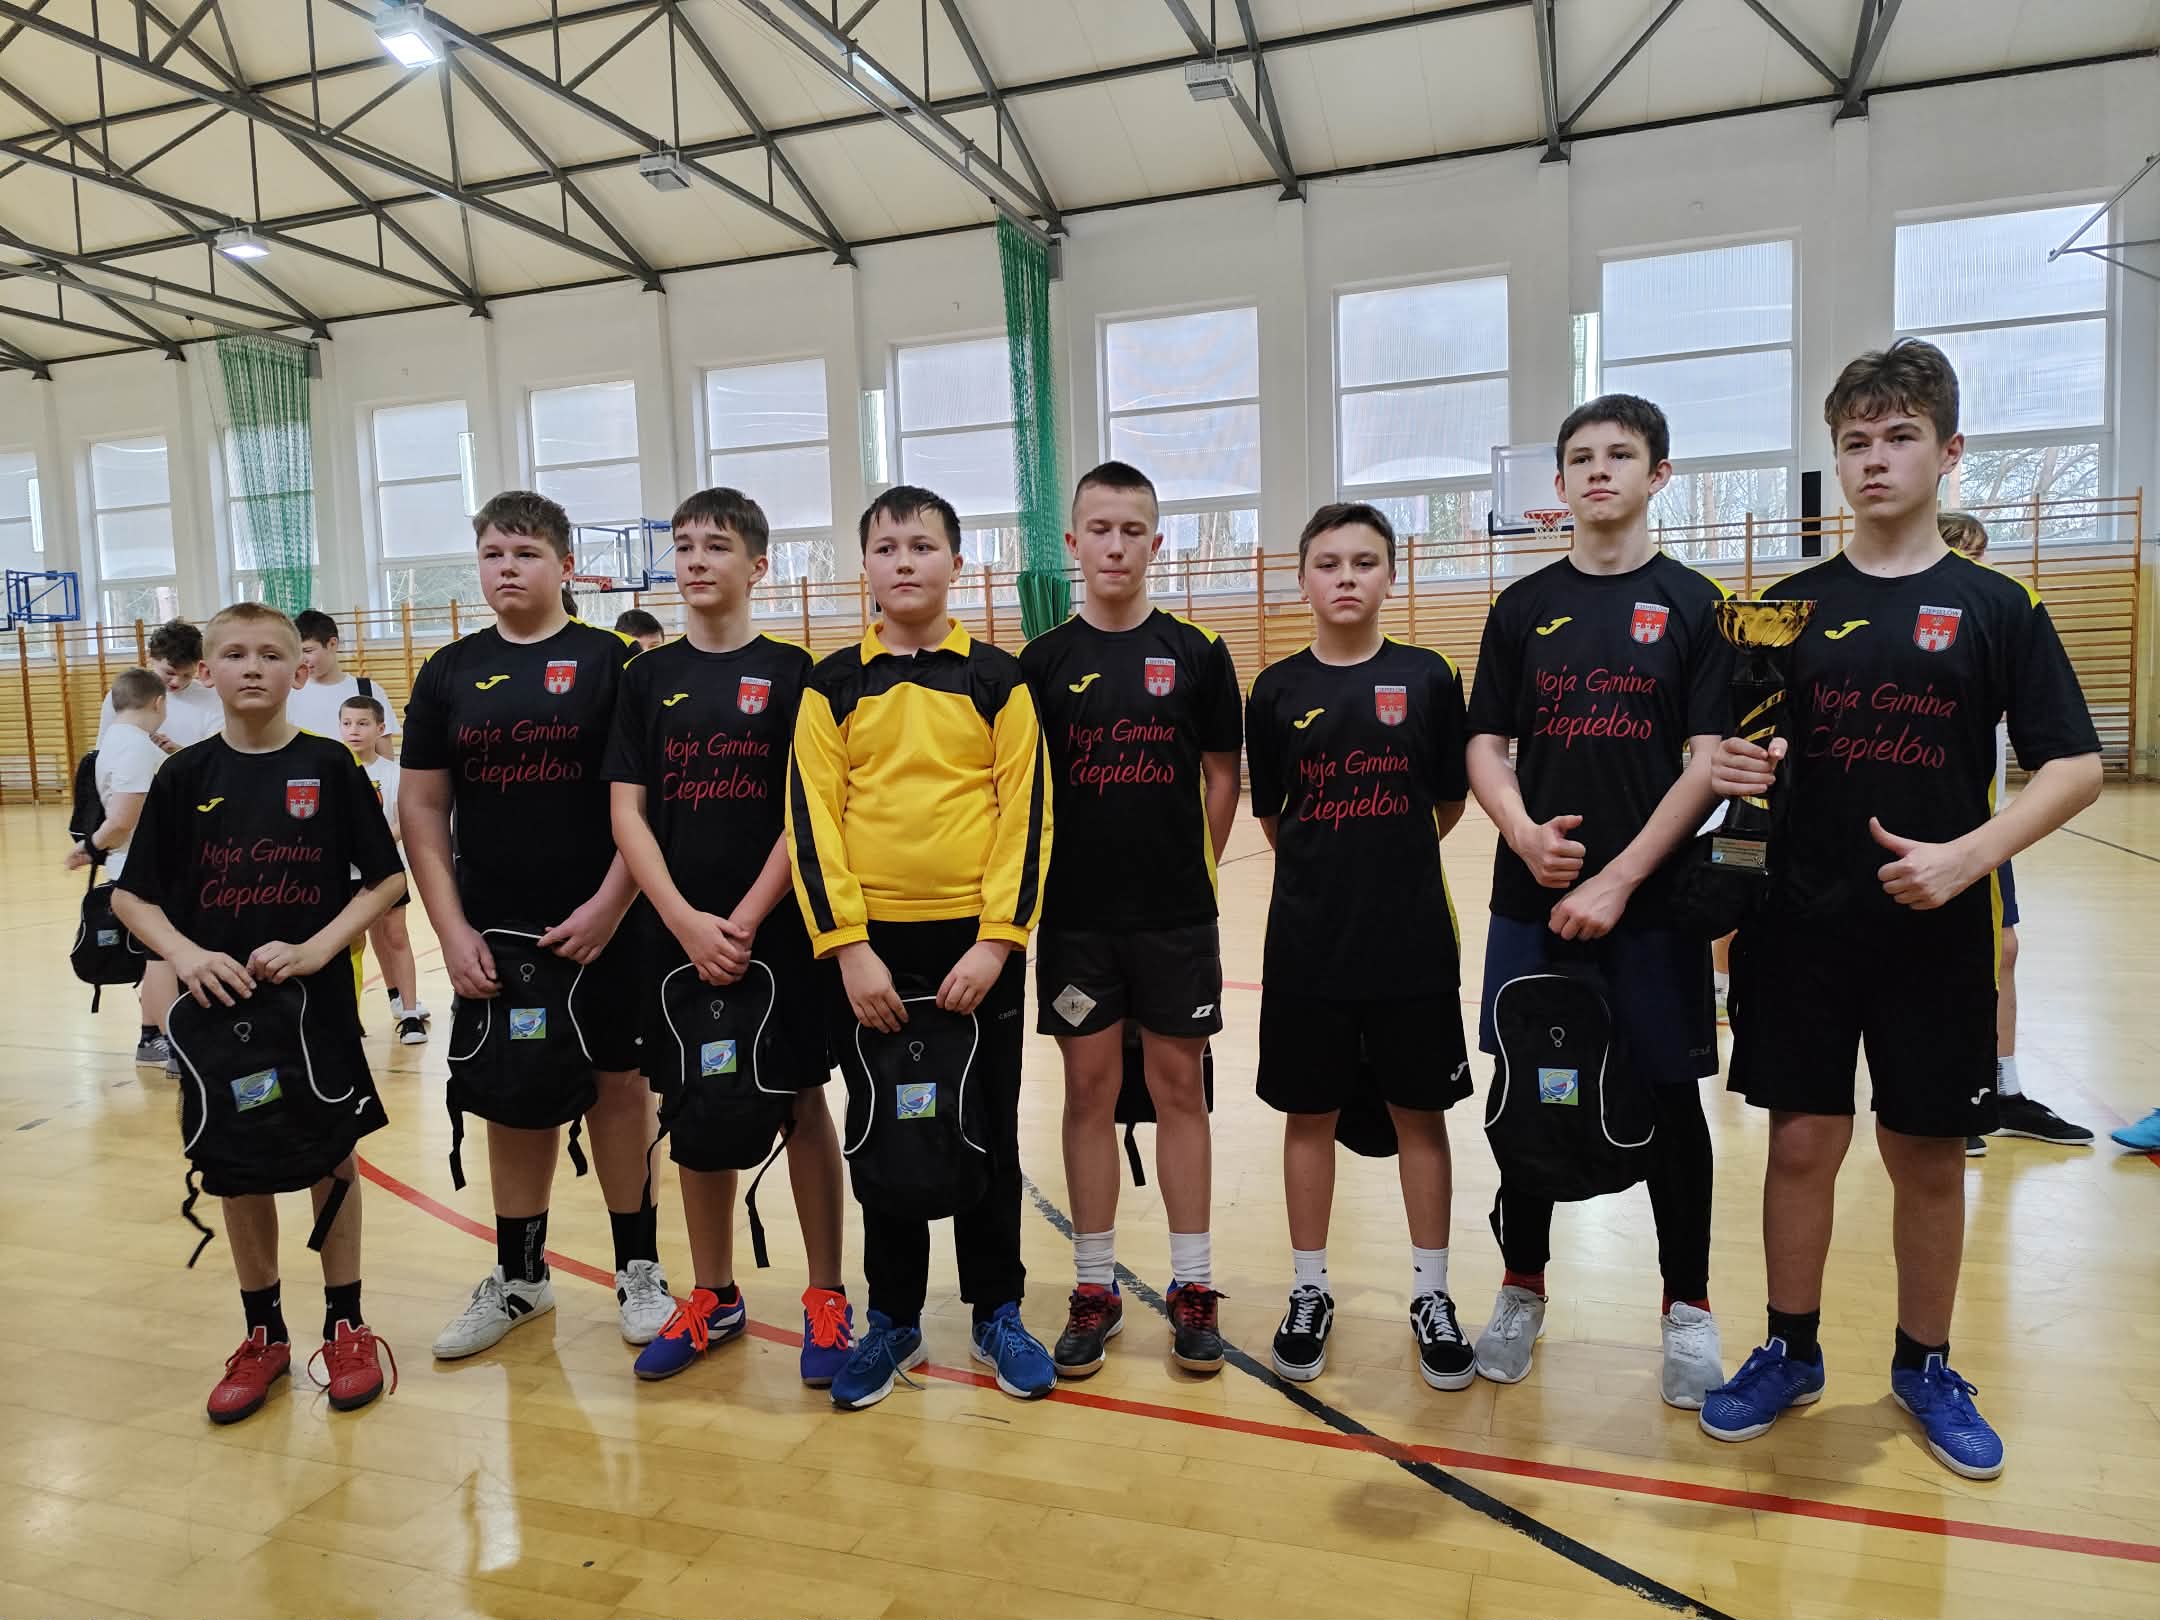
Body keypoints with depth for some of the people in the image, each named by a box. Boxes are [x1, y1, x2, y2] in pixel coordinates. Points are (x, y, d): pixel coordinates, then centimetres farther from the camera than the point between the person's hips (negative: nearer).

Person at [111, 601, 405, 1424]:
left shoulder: (329, 765, -5)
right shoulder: (185, 776, 0)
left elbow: (386, 878, -5)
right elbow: (131, 895, 3)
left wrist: (316, 949, -16)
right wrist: (182, 952, -15)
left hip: (318, 1006, -2)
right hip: (220, 1005, 2)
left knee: (329, 1161, 9)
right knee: (239, 1171, 12)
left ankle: (345, 1324, 25)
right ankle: (263, 1334, 30)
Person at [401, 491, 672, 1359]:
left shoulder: (610, 661, -3)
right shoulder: (449, 672, 6)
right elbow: (421, 809, 6)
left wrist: (608, 906, -13)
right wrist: (452, 930, -2)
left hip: (600, 927, -3)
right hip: (494, 935, 3)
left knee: (618, 1085, 6)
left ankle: (639, 1269, 22)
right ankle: (519, 1276, 29)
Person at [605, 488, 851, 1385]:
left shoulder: (789, 672, -2)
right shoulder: (648, 677, 7)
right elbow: (626, 813, 2)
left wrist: (745, 922, -13)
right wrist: (687, 922, -10)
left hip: (777, 930, -3)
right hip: (678, 933, 3)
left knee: (801, 1104, 4)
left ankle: (826, 1298, 18)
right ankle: (714, 1297, 28)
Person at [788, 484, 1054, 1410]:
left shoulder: (998, 679, 2)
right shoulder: (832, 686, 4)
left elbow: (1026, 814, -2)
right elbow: (811, 820, -1)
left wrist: (997, 941, -11)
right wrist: (847, 947, -9)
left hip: (976, 944, -1)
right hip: (869, 948, 1)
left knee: (987, 1135, 10)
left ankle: (996, 1315, 27)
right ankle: (893, 1321, 28)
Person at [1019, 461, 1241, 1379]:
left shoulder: (1196, 656, 1)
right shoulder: (1044, 662, 2)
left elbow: (1221, 778, 6)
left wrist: (1189, 867, 3)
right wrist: (1047, 878, -2)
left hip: (1176, 915, 0)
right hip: (1076, 916, 1)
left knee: (1179, 1087, 7)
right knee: (1089, 1091, 8)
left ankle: (1192, 1285, 21)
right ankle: (1094, 1288, 21)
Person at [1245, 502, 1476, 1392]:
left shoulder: (1427, 677, -3)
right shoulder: (1278, 691, -2)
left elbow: (1449, 802, 6)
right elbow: (1273, 817, 7)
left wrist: (1386, 861, 10)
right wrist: (1330, 867, 9)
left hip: (1412, 940, 0)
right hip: (1307, 941, 1)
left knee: (1420, 1115, 11)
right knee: (1309, 1115, 11)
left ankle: (1431, 1295, 28)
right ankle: (1309, 1292, 28)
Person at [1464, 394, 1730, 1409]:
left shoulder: (1694, 603, 1)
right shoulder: (1524, 607, 8)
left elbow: (1711, 761, -6)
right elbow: (1485, 745, 7)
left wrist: (1618, 880, -13)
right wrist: (1526, 835, -13)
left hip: (1652, 901, -2)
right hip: (1534, 901, 2)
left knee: (1669, 1098, 7)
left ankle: (1687, 1307, 25)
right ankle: (1522, 1287, 27)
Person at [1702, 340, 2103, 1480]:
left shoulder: (1994, 606, 0)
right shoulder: (1790, 606, 5)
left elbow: (2075, 766, -3)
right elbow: (1742, 751, 8)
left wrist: (1964, 856, -17)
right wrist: (1737, 768, -15)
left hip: (1938, 935, -1)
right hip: (1802, 926, 1)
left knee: (1929, 1159, 10)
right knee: (1801, 1144, 7)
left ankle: (1926, 1369, 31)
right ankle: (1790, 1352, 26)